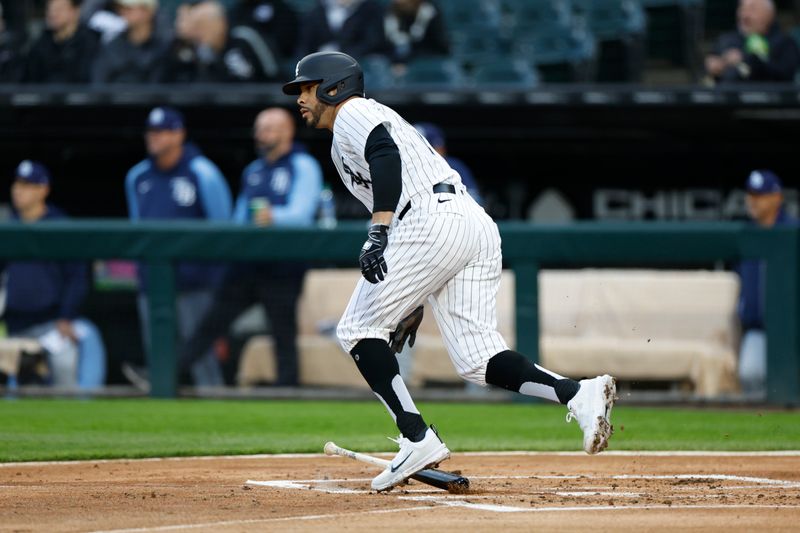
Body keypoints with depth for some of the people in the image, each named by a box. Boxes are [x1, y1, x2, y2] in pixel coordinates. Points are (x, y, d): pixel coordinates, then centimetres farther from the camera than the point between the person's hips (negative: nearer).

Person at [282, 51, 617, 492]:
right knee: (477, 360, 2)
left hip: (433, 222, -9)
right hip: (478, 224, 9)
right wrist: (411, 302, 34)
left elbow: (386, 155, -15)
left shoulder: (353, 115, 8)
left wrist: (378, 230, -27)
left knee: (358, 328, 3)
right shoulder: (378, 119, 36)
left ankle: (417, 439, -7)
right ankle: (579, 394, -20)